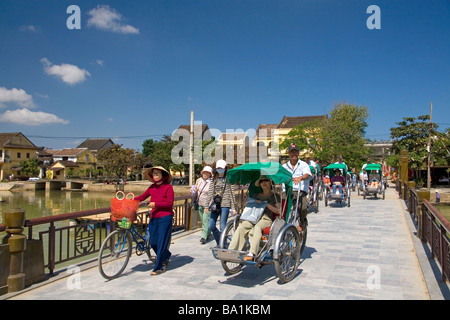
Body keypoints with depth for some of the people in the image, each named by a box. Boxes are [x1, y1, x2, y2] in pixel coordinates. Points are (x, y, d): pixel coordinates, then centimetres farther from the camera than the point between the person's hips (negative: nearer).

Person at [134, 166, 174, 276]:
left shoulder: (168, 187, -7)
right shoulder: (152, 187, 11)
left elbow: (170, 203, -13)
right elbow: (142, 197, 12)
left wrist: (156, 204, -21)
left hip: (165, 217, -6)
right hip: (154, 217, 6)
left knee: (161, 242, -2)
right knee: (153, 242, 9)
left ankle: (159, 267, 9)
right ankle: (166, 255, 36)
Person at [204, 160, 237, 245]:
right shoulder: (214, 179, 14)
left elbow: (232, 194, 1)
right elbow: (210, 193, 15)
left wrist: (233, 207, -3)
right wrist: (207, 205, 11)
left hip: (224, 205, -4)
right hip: (214, 205, 4)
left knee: (222, 227, -4)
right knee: (211, 226, 2)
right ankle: (219, 243, 24)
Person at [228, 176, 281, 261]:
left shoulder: (275, 197, 16)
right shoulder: (256, 196, 28)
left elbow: (278, 211, 4)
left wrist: (266, 204, -7)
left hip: (266, 219, -3)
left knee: (257, 227, -38)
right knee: (241, 227, -29)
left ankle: (252, 254, -48)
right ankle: (231, 251, -37)